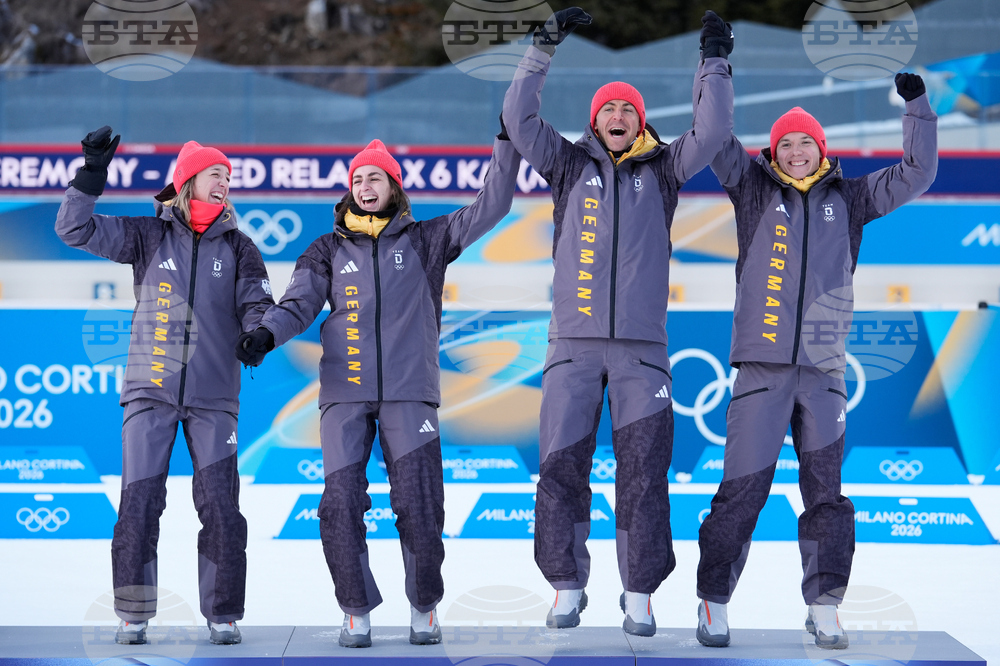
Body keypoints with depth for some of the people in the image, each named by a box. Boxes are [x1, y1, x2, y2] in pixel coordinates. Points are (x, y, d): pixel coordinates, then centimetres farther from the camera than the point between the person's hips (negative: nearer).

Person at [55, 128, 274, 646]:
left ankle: (223, 615, 7)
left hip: (213, 396, 1)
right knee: (138, 502, -3)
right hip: (150, 390, -1)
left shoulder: (237, 247, 7)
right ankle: (133, 615, 8)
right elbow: (75, 230, -1)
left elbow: (256, 304, 0)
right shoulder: (148, 236, 5)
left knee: (220, 506, -4)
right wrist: (92, 174, -11)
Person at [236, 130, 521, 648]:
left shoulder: (424, 241, 12)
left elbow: (491, 206, 9)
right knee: (341, 504, -7)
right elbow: (300, 301, 3)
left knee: (419, 505, -5)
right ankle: (357, 610, 8)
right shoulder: (329, 250, 15)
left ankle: (424, 608, 13)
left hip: (409, 391, -1)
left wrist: (507, 142, 3)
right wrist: (267, 332, -17)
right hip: (345, 393, 1)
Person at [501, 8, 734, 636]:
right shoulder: (570, 165, 10)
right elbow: (520, 118, 2)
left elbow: (712, 132, 2)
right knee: (561, 466, -2)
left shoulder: (662, 170, 11)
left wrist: (715, 62, -2)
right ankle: (568, 587, 10)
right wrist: (544, 48, -2)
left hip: (642, 346, 0)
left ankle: (640, 595, 9)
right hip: (574, 343, 0)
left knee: (644, 472, 0)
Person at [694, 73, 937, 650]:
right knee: (743, 488, -4)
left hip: (824, 370, 2)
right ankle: (714, 602, 6)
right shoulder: (755, 190, 10)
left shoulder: (847, 198, 14)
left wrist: (918, 105, 10)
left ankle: (824, 607, 12)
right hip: (762, 366, -2)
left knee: (827, 492, 4)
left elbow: (917, 174, 15)